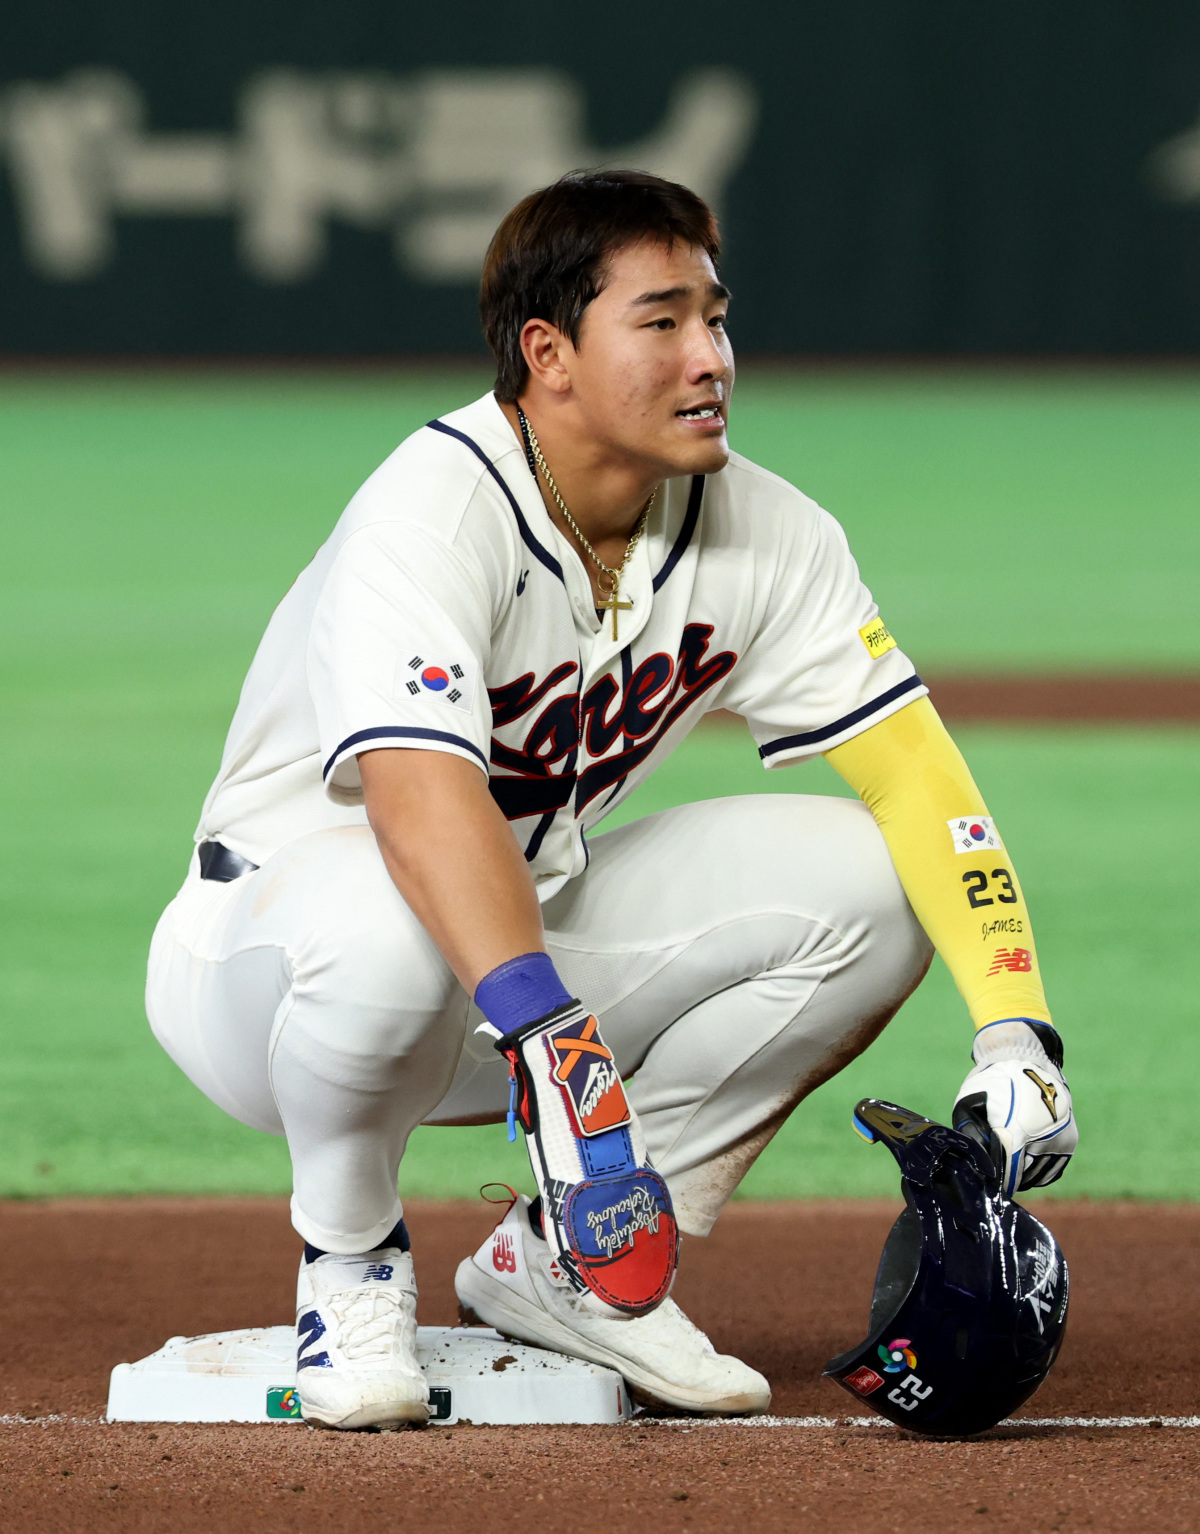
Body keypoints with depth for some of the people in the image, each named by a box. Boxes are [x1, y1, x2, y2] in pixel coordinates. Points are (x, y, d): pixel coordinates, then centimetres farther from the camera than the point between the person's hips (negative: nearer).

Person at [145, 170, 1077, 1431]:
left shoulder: (760, 533, -7)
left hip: (538, 922, 6)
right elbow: (422, 796, -43)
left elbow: (910, 766, -10)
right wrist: (556, 1047, -56)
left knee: (862, 876, -12)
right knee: (391, 923, -41)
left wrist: (1015, 1030, -24)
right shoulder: (435, 510, -28)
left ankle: (568, 1265, 1)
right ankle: (351, 1268, -9)